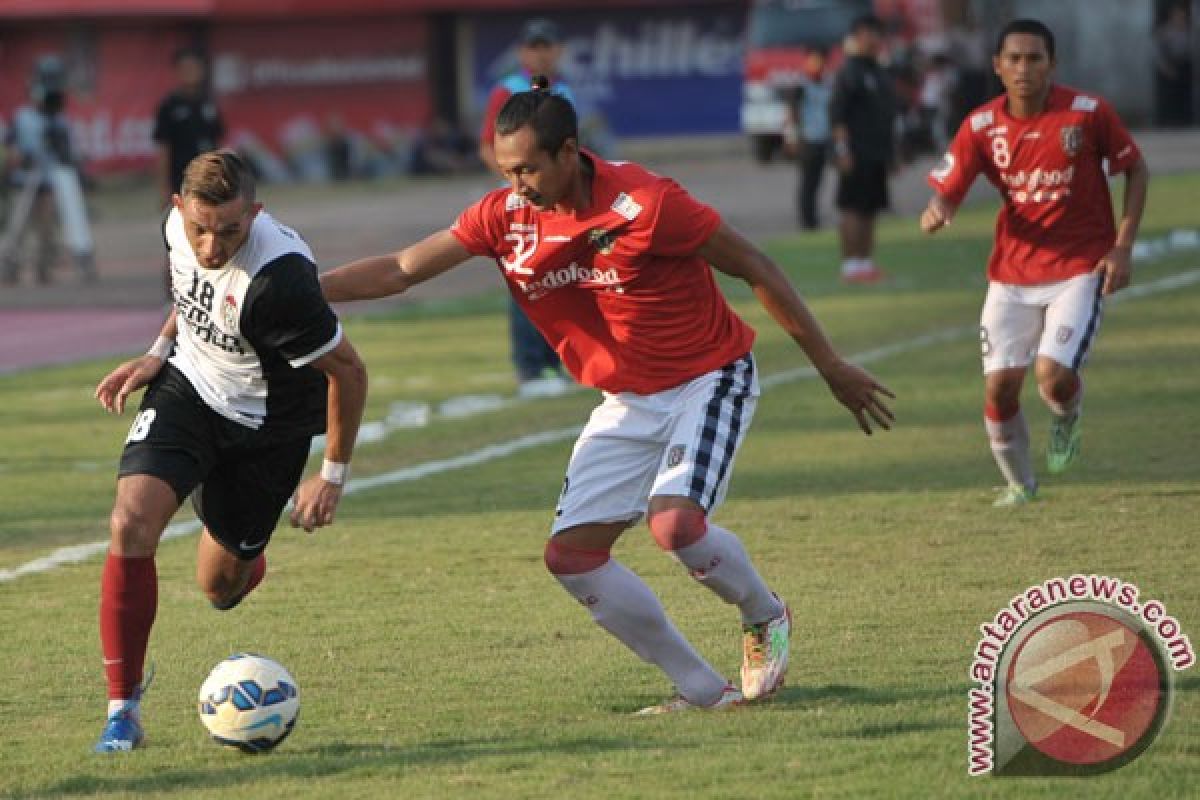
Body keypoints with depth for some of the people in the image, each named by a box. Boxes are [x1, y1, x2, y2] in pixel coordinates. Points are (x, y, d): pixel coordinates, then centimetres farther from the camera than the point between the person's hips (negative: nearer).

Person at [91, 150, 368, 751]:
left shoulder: (277, 280, -36)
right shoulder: (180, 225, -15)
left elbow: (347, 371, -23)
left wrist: (333, 476, -16)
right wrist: (159, 352, 1)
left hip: (265, 426, -4)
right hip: (186, 387, 4)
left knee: (220, 586, 6)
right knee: (132, 525, -20)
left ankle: (248, 560, 48)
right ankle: (122, 710, -11)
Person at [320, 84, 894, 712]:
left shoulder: (644, 204, -24)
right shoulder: (508, 216, -8)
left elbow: (753, 267, -14)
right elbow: (402, 271, -1)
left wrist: (831, 368, -8)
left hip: (709, 380, -6)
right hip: (628, 402, 7)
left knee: (675, 524, -28)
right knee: (570, 554, -6)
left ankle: (766, 620, 5)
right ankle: (703, 690, 3)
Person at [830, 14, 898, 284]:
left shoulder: (879, 73, 18)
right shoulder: (849, 72, -8)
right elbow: (837, 113, -13)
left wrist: (891, 151, 22)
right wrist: (843, 150, -20)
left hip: (878, 156, 8)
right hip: (857, 155, -8)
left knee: (870, 210, 9)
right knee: (853, 209, -8)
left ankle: (866, 262, 13)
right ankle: (851, 264, -7)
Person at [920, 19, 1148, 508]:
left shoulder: (1088, 113, -12)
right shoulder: (981, 127, -7)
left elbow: (1135, 170, 1)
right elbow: (946, 192, -5)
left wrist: (1123, 247, -7)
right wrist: (936, 212, -31)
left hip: (1081, 268, -3)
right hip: (1013, 272, 3)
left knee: (1053, 377, -20)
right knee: (999, 386, -3)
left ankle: (1067, 420, 18)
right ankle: (1019, 484, 23)